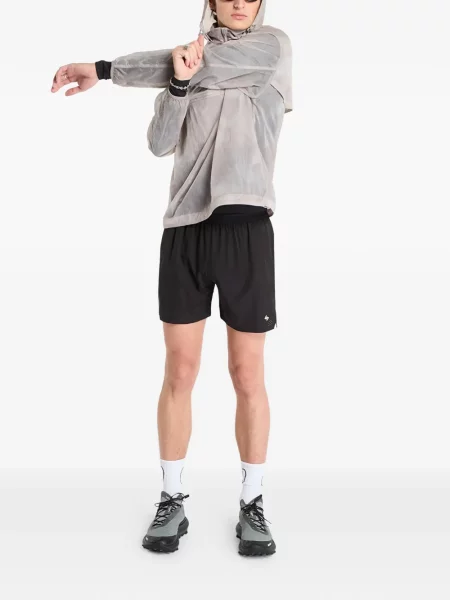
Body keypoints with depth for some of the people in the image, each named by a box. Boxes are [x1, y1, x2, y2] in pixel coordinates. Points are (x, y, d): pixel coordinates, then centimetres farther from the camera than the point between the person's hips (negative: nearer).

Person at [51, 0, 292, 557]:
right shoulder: (192, 52, 17)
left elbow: (208, 66, -9)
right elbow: (159, 143, 2)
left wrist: (101, 70, -4)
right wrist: (179, 82, -16)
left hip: (246, 229, -2)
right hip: (184, 230, 3)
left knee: (248, 375, 2)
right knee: (179, 374, 5)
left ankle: (252, 503, 17)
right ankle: (172, 501, 18)